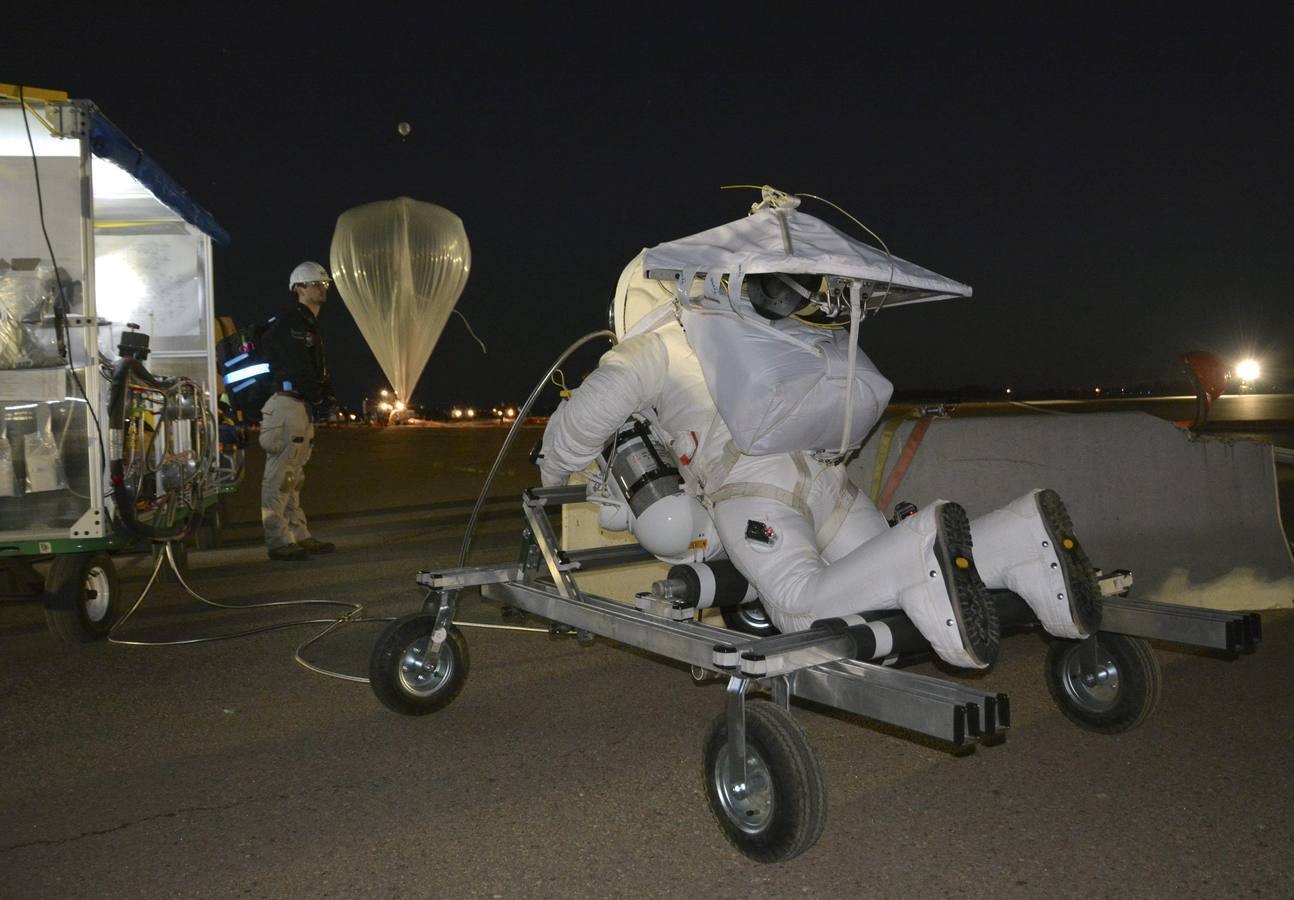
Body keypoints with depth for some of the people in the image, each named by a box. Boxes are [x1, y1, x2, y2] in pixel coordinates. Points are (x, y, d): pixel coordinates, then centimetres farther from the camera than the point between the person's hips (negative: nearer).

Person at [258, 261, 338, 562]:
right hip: (288, 404, -11)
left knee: (293, 477, 14)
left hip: (304, 407, 11)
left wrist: (327, 394, 5)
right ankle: (279, 542, -7)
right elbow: (298, 368, -17)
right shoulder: (290, 322, -9)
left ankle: (299, 536, 21)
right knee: (280, 477, -8)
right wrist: (320, 395, -9)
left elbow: (318, 370, 20)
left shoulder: (310, 325, 23)